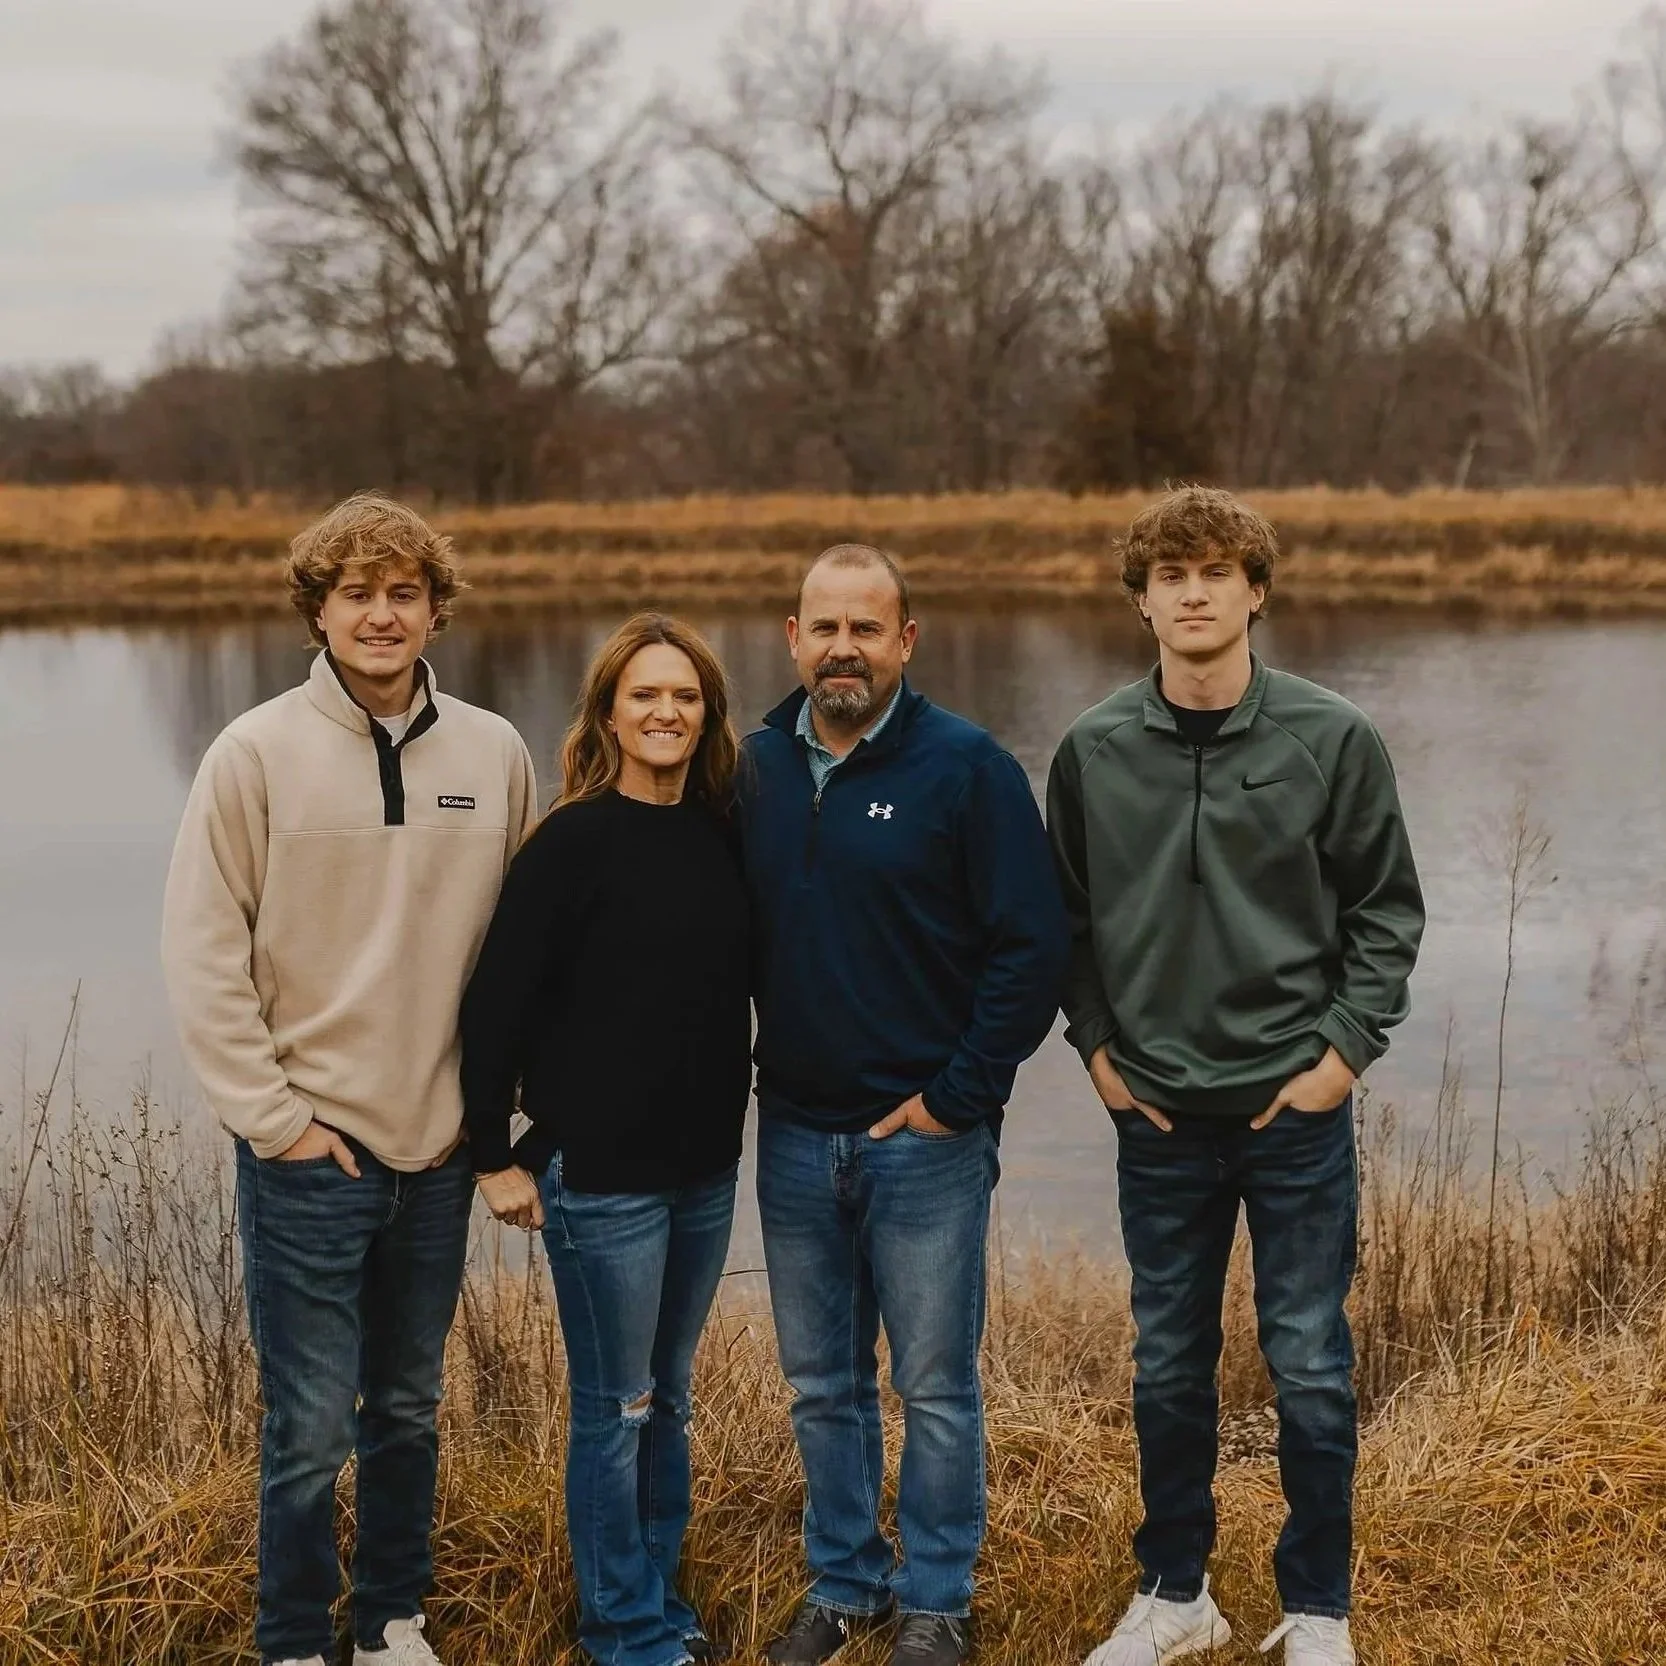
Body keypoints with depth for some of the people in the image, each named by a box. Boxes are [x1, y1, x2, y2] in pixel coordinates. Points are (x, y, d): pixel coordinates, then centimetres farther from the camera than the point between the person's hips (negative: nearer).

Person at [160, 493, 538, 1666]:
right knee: (311, 1427, 1)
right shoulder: (257, 753, -6)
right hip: (309, 1149, -3)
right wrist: (272, 1114, -10)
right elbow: (203, 953, -6)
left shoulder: (495, 754, 2)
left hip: (439, 1146, 3)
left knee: (409, 1409, 16)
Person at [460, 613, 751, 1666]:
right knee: (614, 1409, 5)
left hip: (706, 1169, 6)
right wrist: (494, 1155, -11)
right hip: (599, 1173, -6)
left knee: (669, 1397, 17)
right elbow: (498, 1001, -12)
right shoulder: (574, 842, -12)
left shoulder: (723, 837, 4)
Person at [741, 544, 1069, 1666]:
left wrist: (956, 1097, -12)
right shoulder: (753, 769, 5)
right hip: (794, 1135, 4)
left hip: (927, 1138, -4)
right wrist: (744, 1085, 5)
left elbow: (1034, 950, -11)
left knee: (936, 1386, 6)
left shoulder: (968, 769, -9)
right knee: (822, 1384, 14)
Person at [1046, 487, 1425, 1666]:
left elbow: (1387, 910, -1)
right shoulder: (1095, 751, -1)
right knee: (1169, 1367, 13)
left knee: (1310, 1367, 6)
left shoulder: (1333, 740, -7)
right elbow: (1066, 916, 10)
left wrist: (1345, 1048, -7)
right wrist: (1096, 1044, 3)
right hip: (1158, 1115, 2)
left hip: (1297, 1110, -2)